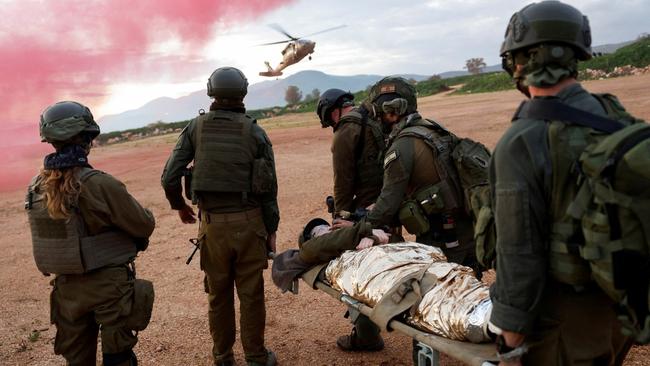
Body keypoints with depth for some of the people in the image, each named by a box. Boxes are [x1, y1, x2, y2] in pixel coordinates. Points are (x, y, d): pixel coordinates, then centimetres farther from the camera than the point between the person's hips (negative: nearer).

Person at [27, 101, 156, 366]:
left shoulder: (36, 187, -2)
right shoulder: (99, 184, -22)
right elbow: (144, 226, -14)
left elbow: (53, 231, 8)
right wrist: (143, 213, 8)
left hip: (66, 287, 6)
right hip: (109, 285, -6)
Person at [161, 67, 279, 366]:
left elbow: (169, 177, -3)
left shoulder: (196, 127, -1)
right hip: (248, 220, -1)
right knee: (251, 293, 9)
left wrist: (179, 206, 16)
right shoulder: (255, 132, -4)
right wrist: (271, 229, 7)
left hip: (212, 222, 1)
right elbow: (268, 187, -3)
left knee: (218, 293, 14)